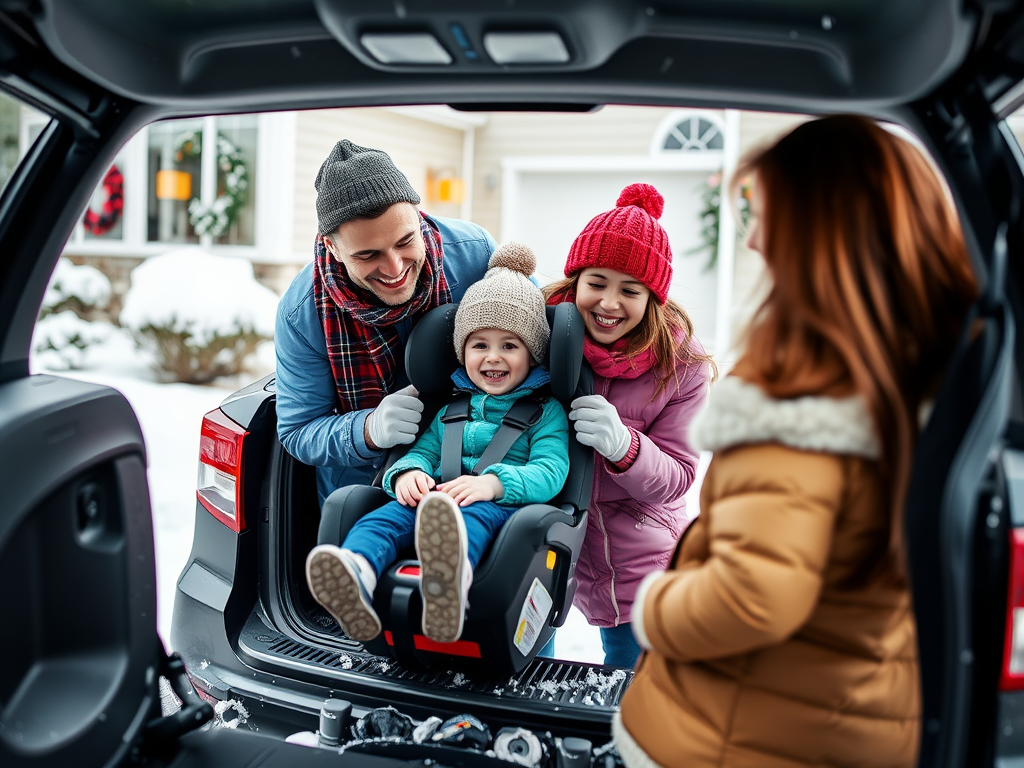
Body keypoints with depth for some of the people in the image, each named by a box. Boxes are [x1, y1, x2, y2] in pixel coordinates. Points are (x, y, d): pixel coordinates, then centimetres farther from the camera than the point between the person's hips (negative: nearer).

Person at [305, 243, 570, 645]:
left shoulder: (546, 411, 14)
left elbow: (550, 473, -1)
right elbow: (424, 449, 21)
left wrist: (493, 482, -21)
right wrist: (409, 472, -6)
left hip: (502, 506, -4)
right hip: (436, 498, 5)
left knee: (474, 513, -40)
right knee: (391, 511, -29)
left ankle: (449, 580, -75)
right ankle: (357, 574, -62)